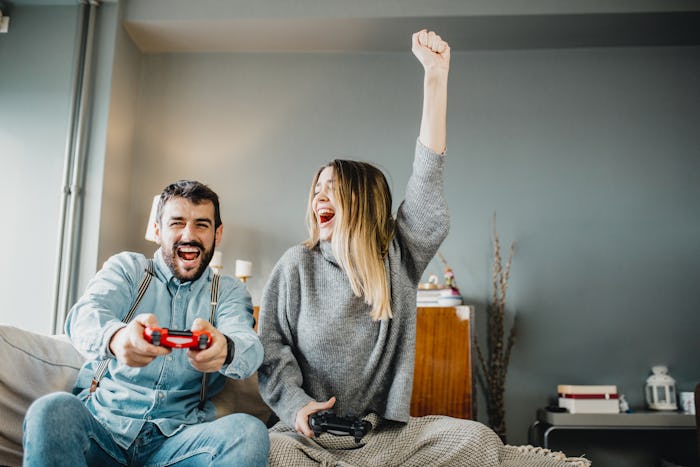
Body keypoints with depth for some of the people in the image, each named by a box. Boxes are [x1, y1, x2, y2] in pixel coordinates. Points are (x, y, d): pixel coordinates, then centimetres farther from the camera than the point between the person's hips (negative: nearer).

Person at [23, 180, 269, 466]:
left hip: (178, 437, 0)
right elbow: (84, 315, -11)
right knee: (52, 410, -31)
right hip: (102, 421, 1)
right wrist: (116, 337, -38)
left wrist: (225, 349, -38)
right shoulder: (126, 267, 10)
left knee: (249, 432, -30)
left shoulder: (229, 292, 11)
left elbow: (249, 346, -10)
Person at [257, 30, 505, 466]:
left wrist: (436, 77, -13)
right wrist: (294, 401, -17)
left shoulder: (399, 259, 3)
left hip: (388, 431, 1)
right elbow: (271, 343, 2)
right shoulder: (298, 264, 3)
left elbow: (427, 180, -7)